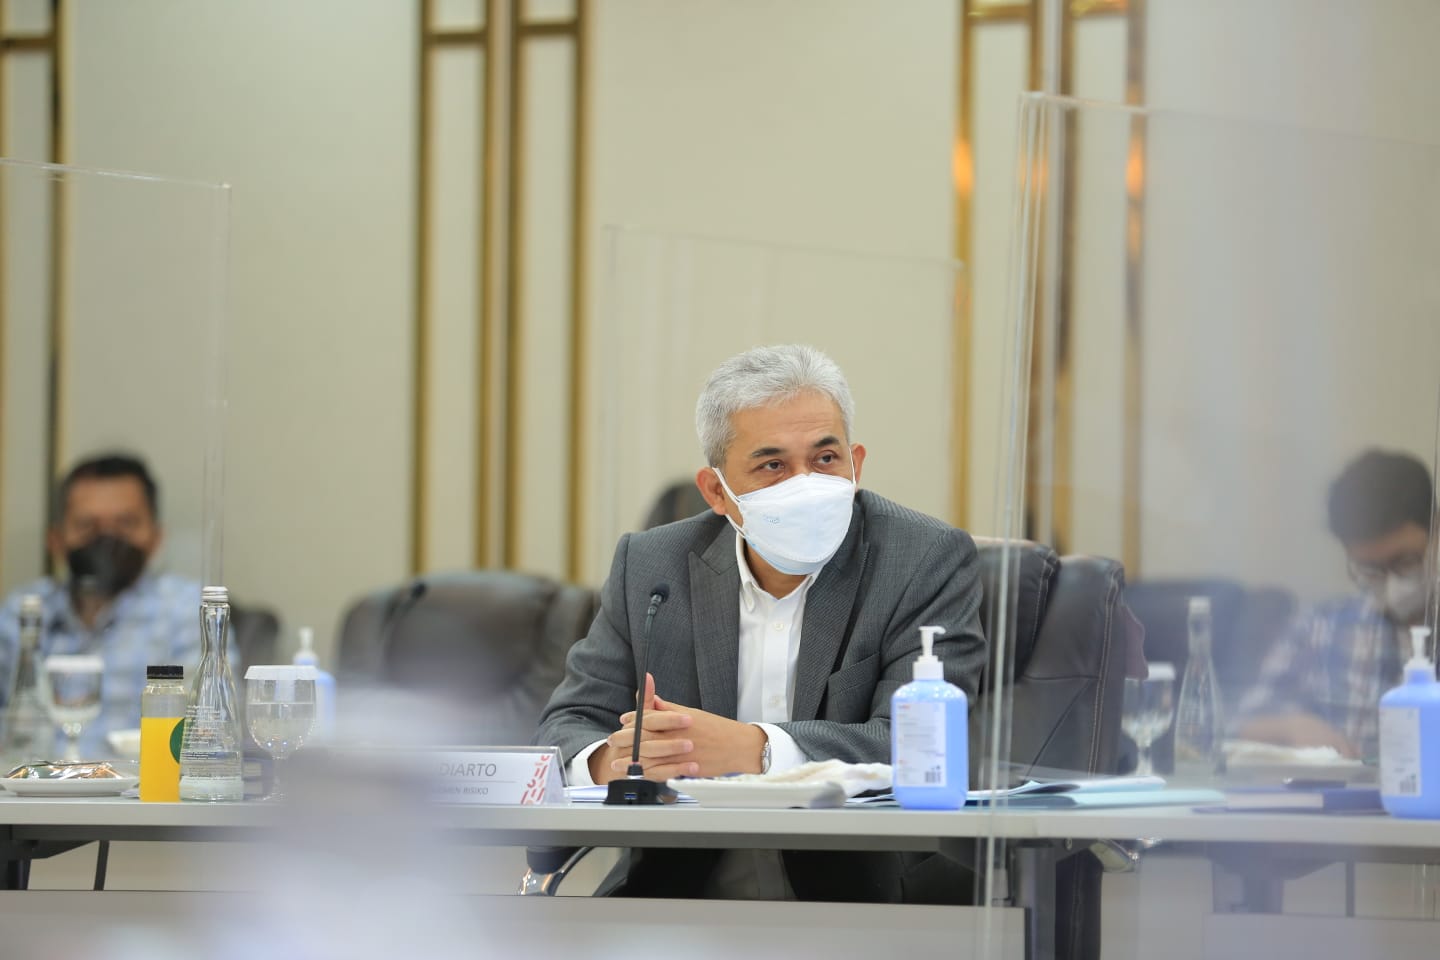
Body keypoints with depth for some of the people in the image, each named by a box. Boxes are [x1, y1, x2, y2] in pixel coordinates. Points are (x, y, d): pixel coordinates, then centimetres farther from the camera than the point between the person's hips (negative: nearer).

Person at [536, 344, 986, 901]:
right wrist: (610, 763, -21)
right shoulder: (649, 567, 9)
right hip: (681, 887, 3)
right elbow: (566, 731, 6)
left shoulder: (931, 563, -2)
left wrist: (749, 749, -30)